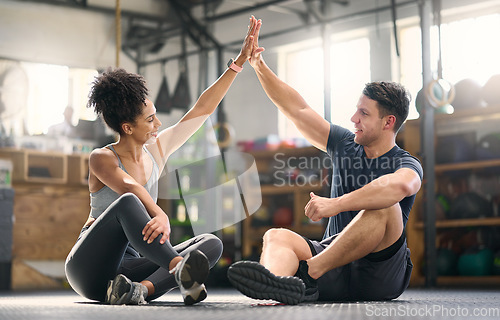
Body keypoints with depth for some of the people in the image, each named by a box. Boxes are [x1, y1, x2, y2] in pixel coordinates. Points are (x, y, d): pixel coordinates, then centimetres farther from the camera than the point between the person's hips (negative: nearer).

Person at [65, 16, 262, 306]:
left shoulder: (156, 150, 9)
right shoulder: (102, 159, -8)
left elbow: (203, 109, 9)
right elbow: (130, 187, -30)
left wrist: (239, 63, 8)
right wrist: (161, 216, -50)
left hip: (128, 267, 6)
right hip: (89, 267, -6)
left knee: (211, 244, -16)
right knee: (127, 203, -34)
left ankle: (140, 288, -40)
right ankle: (180, 269, -54)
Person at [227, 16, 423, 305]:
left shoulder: (407, 165, -4)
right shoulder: (345, 145, 15)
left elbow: (399, 186, -30)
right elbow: (298, 109, 14)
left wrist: (336, 204, -40)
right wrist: (260, 67, 7)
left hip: (381, 275, -5)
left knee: (384, 207, -31)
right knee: (277, 236, -19)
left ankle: (306, 275, -43)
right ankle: (280, 282, -57)